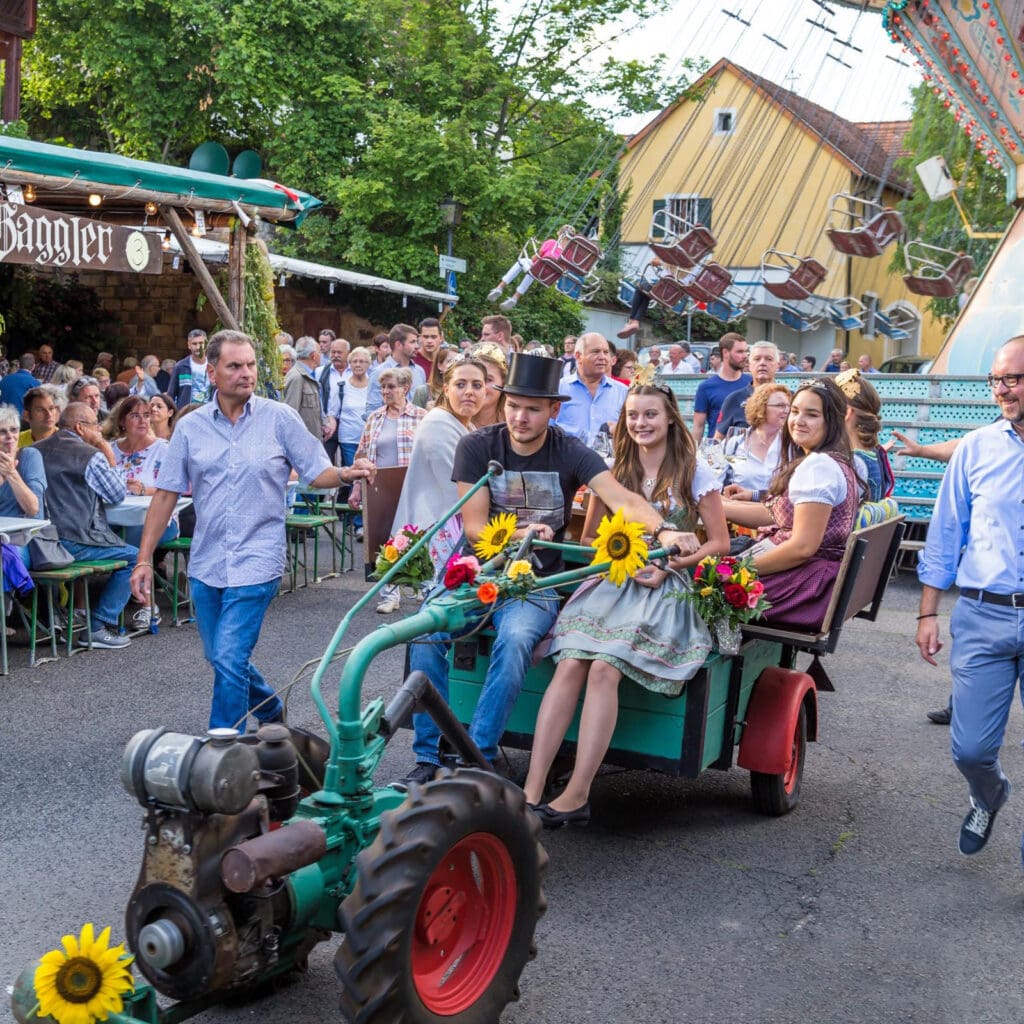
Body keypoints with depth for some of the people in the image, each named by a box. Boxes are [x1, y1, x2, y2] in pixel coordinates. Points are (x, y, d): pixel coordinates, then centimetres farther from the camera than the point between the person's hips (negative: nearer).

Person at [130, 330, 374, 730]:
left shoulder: (279, 418, -3)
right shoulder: (190, 427, 4)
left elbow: (317, 472, -2)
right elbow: (166, 494, 5)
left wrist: (346, 474, -25)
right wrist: (144, 559, 3)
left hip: (256, 562, -4)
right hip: (205, 563, 4)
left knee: (229, 659, -11)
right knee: (221, 659, 18)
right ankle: (271, 711, 45)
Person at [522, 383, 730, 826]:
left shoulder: (694, 472, 6)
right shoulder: (613, 471, 16)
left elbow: (720, 542, 5)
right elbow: (589, 539, 19)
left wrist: (669, 566, -10)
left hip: (667, 589, -3)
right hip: (614, 580, 3)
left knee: (604, 669, -29)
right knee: (570, 665, -25)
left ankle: (577, 795, -29)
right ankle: (532, 789, -31)